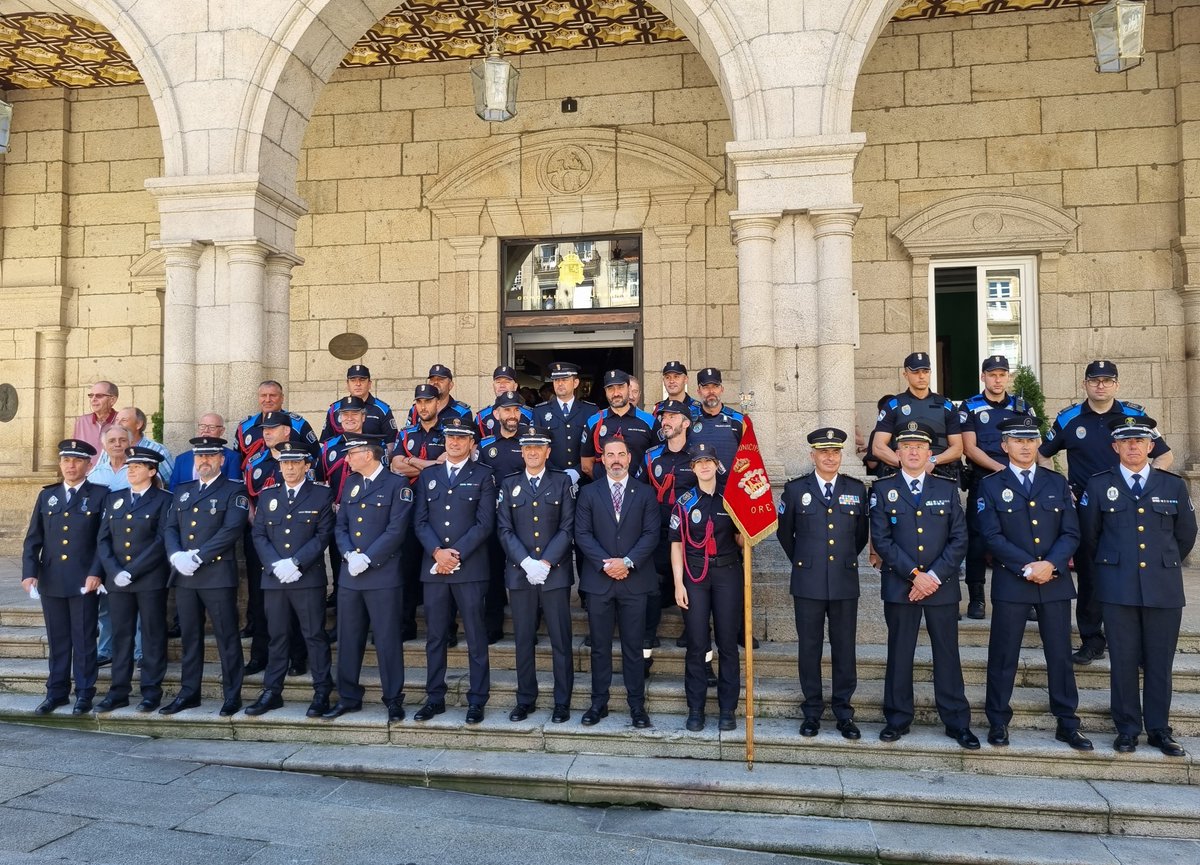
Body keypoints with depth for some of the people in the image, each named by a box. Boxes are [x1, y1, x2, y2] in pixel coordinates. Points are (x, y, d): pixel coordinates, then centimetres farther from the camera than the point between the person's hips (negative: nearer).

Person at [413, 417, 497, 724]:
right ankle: (435, 698, 20)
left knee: (476, 638, 1)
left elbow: (484, 523, -4)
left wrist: (456, 554, -12)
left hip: (470, 568, -3)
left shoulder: (483, 476, 4)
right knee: (435, 637, 10)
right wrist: (437, 552, -9)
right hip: (433, 567, 3)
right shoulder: (428, 475, 14)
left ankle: (477, 700, 9)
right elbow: (420, 521, 7)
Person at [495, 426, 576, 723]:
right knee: (523, 640, 7)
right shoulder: (508, 484, 10)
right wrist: (526, 562, -11)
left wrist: (546, 563, -12)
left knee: (560, 640, 2)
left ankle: (562, 702, 12)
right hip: (520, 573, 2)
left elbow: (567, 527, -1)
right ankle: (525, 700, 19)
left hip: (555, 573, -1)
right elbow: (504, 529, 2)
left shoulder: (562, 482, 6)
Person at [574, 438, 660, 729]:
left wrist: (628, 562, -13)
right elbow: (582, 534, -1)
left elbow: (651, 534, -1)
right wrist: (605, 563, -12)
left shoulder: (645, 494, 6)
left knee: (633, 646, 5)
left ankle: (637, 705, 14)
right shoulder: (588, 493, 6)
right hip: (598, 580, 1)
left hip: (634, 580, 0)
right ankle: (599, 703, 18)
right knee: (600, 646, 7)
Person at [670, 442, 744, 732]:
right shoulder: (684, 503, 3)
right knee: (696, 645, 2)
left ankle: (727, 709, 13)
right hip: (694, 575, 0)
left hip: (727, 574, 1)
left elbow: (740, 540, 7)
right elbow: (677, 545, 2)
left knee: (728, 643, 3)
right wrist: (678, 583, -4)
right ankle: (695, 709, 12)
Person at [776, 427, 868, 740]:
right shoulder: (795, 489, 1)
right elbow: (784, 532, 12)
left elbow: (862, 534, 16)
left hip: (845, 582, 1)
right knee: (809, 649, 6)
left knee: (844, 649, 7)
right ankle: (812, 711, 18)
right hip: (808, 583, -1)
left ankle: (844, 711, 20)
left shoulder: (857, 489, 5)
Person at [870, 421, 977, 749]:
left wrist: (935, 576, -10)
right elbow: (882, 540, -5)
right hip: (899, 586, -1)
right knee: (899, 654, 7)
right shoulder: (883, 490, 2)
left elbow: (959, 539, 1)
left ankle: (957, 722, 17)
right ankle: (897, 719, 18)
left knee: (947, 655, 6)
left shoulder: (948, 489, 6)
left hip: (943, 586, 1)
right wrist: (915, 574, -12)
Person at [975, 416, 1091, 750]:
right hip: (1010, 582, -2)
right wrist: (1027, 567, -15)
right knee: (1004, 656, 4)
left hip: (1056, 582, 2)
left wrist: (1050, 564, -13)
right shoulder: (991, 486, 2)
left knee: (1060, 654, 8)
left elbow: (1071, 533, 4)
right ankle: (998, 722, 15)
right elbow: (992, 536, -6)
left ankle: (1067, 724, 20)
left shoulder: (1057, 483, 10)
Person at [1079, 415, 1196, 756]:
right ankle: (1127, 729, 14)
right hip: (1118, 589, -1)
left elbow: (1186, 536, 15)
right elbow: (1088, 537, 10)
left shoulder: (1174, 485, 6)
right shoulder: (1098, 485, 3)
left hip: (1164, 588, 1)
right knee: (1123, 660, 4)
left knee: (1160, 662, 6)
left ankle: (1159, 729, 19)